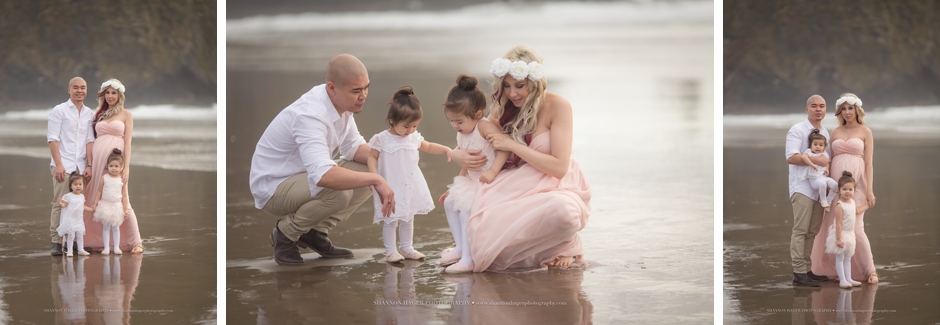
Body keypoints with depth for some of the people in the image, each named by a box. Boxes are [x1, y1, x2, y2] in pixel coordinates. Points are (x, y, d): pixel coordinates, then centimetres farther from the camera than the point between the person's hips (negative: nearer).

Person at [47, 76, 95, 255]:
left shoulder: (89, 114, 12)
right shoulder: (59, 111, 1)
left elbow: (90, 140, 10)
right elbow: (52, 139, -4)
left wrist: (89, 165, 1)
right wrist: (58, 165, -11)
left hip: (81, 166, 4)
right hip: (63, 165, -3)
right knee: (60, 204, -6)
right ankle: (56, 242, -4)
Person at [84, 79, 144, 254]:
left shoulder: (126, 115, 7)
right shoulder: (99, 114, 17)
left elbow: (128, 142, 0)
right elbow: (93, 139, 14)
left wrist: (126, 167, -9)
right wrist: (89, 165, 6)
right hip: (97, 160, 4)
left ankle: (135, 242, -3)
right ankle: (101, 242, 8)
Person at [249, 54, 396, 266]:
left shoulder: (340, 101, -5)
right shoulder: (311, 115, -33)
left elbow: (353, 147, 8)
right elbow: (323, 175, -46)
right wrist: (376, 180, -42)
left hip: (304, 177, 9)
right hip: (273, 187, -9)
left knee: (368, 171, -2)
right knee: (338, 191, -34)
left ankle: (315, 232, 5)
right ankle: (286, 234, -7)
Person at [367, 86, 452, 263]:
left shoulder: (414, 138, 2)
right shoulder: (382, 139, -14)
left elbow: (428, 147, 19)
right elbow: (372, 157, -8)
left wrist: (446, 149, 5)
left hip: (410, 187, 6)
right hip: (391, 188, -6)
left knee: (408, 219, 14)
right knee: (391, 220, -3)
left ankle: (407, 248, 25)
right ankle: (390, 251, 5)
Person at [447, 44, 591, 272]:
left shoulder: (556, 106, -12)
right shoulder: (505, 110, 5)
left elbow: (559, 167, -18)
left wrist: (513, 145, -19)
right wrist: (459, 156, -10)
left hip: (554, 189, -5)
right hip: (519, 190, 5)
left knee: (563, 212, -42)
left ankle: (563, 245, -7)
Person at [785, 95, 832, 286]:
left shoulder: (825, 133, 17)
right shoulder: (797, 131, -7)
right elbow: (791, 157, -19)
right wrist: (818, 160, -20)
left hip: (819, 188, 7)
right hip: (802, 187, -7)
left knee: (813, 231, 6)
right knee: (800, 230, -11)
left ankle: (807, 269, 10)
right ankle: (799, 272, -13)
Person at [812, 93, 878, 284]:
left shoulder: (865, 132, 4)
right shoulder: (835, 132, 13)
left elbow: (869, 162, 0)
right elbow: (831, 160, 14)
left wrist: (869, 190, -7)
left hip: (856, 183, -4)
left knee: (855, 228, -10)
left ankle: (869, 270, 1)